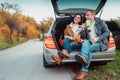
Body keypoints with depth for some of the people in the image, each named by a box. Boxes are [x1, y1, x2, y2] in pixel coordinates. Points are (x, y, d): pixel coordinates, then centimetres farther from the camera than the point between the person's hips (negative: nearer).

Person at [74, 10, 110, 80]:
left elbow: (107, 32, -3)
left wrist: (97, 38, -16)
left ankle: (84, 71, -49)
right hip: (90, 43, 3)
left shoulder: (100, 22, 1)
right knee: (86, 42, -33)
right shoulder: (86, 24, 12)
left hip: (100, 43, -3)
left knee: (88, 48, -33)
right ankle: (84, 57, -61)